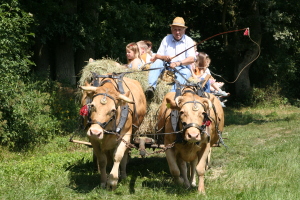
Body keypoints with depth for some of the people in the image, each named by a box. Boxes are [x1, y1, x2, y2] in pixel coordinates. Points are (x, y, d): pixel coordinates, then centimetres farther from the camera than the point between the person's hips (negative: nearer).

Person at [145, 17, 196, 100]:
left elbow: (191, 59, -8)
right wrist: (164, 57, -16)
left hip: (182, 67, -2)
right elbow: (157, 56, 8)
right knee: (157, 62, -25)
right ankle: (151, 87, -44)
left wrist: (178, 63, -24)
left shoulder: (188, 41, 5)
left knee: (185, 72, -35)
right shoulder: (166, 39, 12)